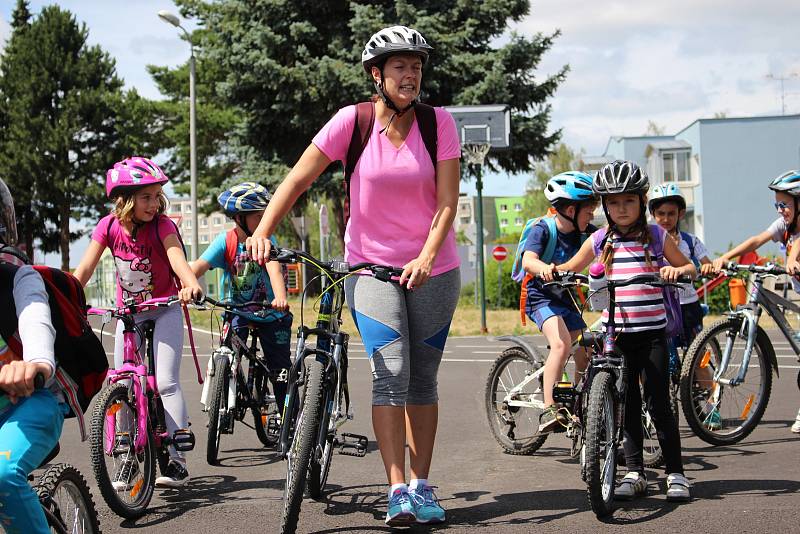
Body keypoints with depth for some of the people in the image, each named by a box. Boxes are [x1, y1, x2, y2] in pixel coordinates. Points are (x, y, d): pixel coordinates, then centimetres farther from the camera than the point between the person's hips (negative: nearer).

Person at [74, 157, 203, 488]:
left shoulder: (162, 225, -17)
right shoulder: (109, 226, -11)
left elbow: (177, 257, -34)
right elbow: (85, 268, -12)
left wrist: (191, 285, -54)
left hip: (164, 309, -3)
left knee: (165, 383, -12)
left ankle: (176, 459, -8)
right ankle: (129, 458, 14)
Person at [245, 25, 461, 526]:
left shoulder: (439, 122, -6)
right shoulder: (353, 120, -8)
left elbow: (447, 203, -10)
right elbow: (298, 179, -9)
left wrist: (425, 259, -24)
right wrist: (263, 231, -22)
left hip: (432, 269, 2)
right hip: (371, 264, -1)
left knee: (423, 379, 7)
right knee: (390, 372, -16)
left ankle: (421, 486, 17)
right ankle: (397, 491, -16)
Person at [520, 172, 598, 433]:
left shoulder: (584, 232, -2)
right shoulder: (543, 229, -18)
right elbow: (528, 260, -34)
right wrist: (544, 268, -57)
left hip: (565, 298, 7)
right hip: (541, 297, -7)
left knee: (586, 354, 6)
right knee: (561, 344, -30)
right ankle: (548, 410, -31)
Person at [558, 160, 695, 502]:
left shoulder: (655, 235, 3)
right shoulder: (600, 240, 8)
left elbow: (688, 267, 9)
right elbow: (571, 267, 18)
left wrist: (677, 270, -14)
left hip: (651, 333, -2)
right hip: (615, 333, 2)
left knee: (658, 404, -4)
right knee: (627, 407, 6)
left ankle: (676, 474, 5)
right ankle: (634, 473, 14)